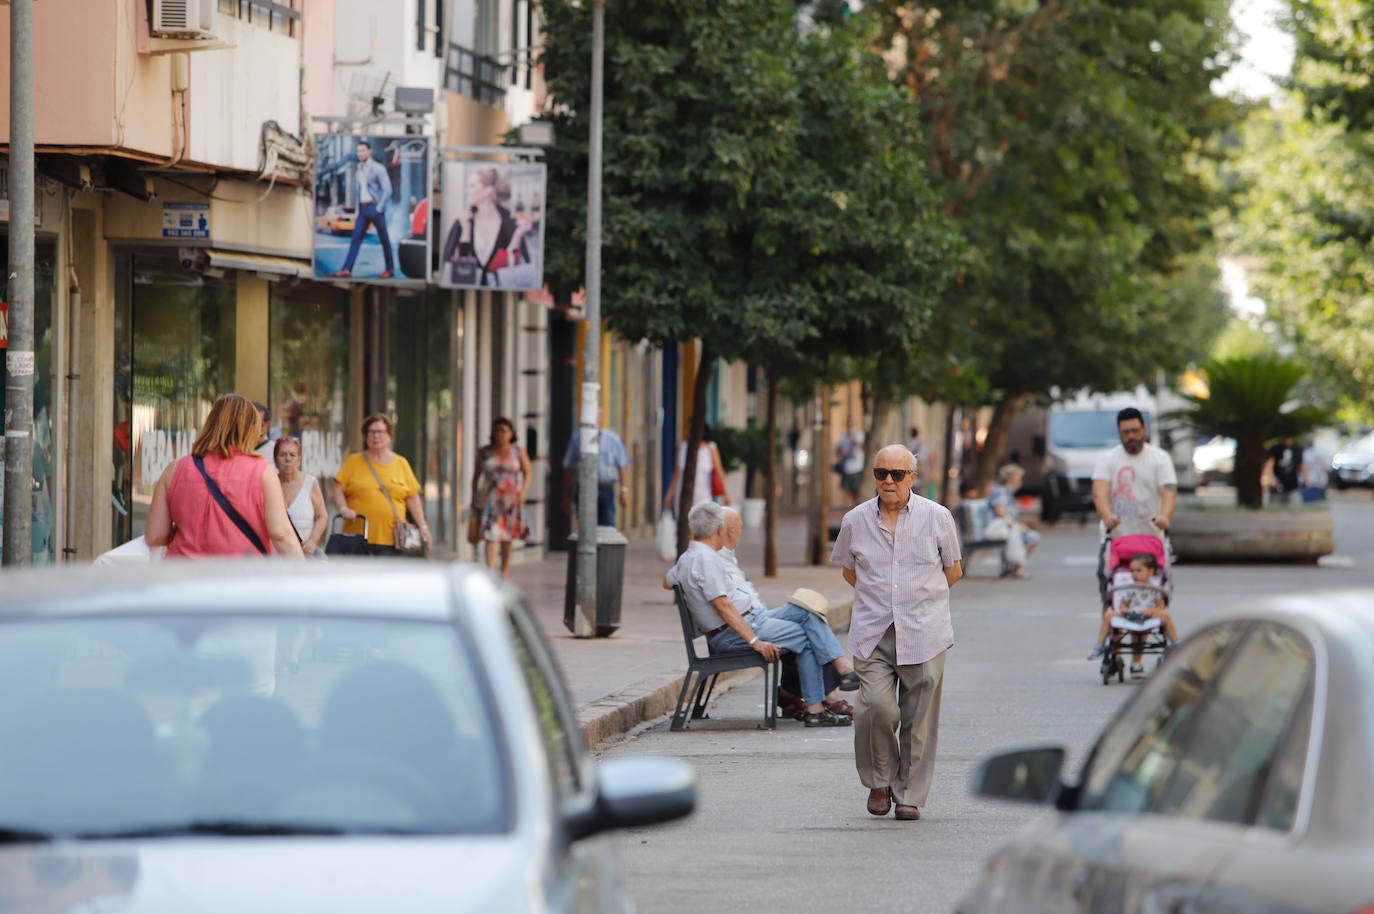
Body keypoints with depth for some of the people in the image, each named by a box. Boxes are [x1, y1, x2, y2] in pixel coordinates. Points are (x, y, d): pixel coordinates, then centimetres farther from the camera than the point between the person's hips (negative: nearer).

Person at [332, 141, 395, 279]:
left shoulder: (378, 168, -7)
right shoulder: (360, 169, 16)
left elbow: (387, 190, -11)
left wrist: (380, 209, -15)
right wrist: (357, 212, 17)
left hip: (375, 207, -7)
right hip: (363, 208, 7)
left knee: (384, 239, 3)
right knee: (356, 238, -2)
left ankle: (390, 269, 12)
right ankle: (346, 269, -9)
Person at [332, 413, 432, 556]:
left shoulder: (401, 464, 14)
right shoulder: (354, 462, 10)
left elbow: (412, 498, 15)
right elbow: (338, 490, 7)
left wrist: (422, 526, 8)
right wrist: (344, 509, -12)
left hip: (391, 540, 1)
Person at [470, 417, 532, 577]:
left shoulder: (518, 452, 1)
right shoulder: (484, 452, 4)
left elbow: (527, 473, 4)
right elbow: (476, 475, 10)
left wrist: (523, 493, -10)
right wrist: (474, 498, 7)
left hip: (511, 499, 1)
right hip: (490, 498, -1)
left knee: (508, 537, 10)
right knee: (491, 534, -13)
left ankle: (505, 569, 25)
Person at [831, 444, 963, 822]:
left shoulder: (937, 517, 2)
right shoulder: (856, 521, 6)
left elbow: (953, 570, 14)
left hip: (923, 634, -1)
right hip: (872, 633, 1)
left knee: (918, 718, -1)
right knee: (876, 707, -15)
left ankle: (910, 794, 11)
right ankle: (880, 781, 7)